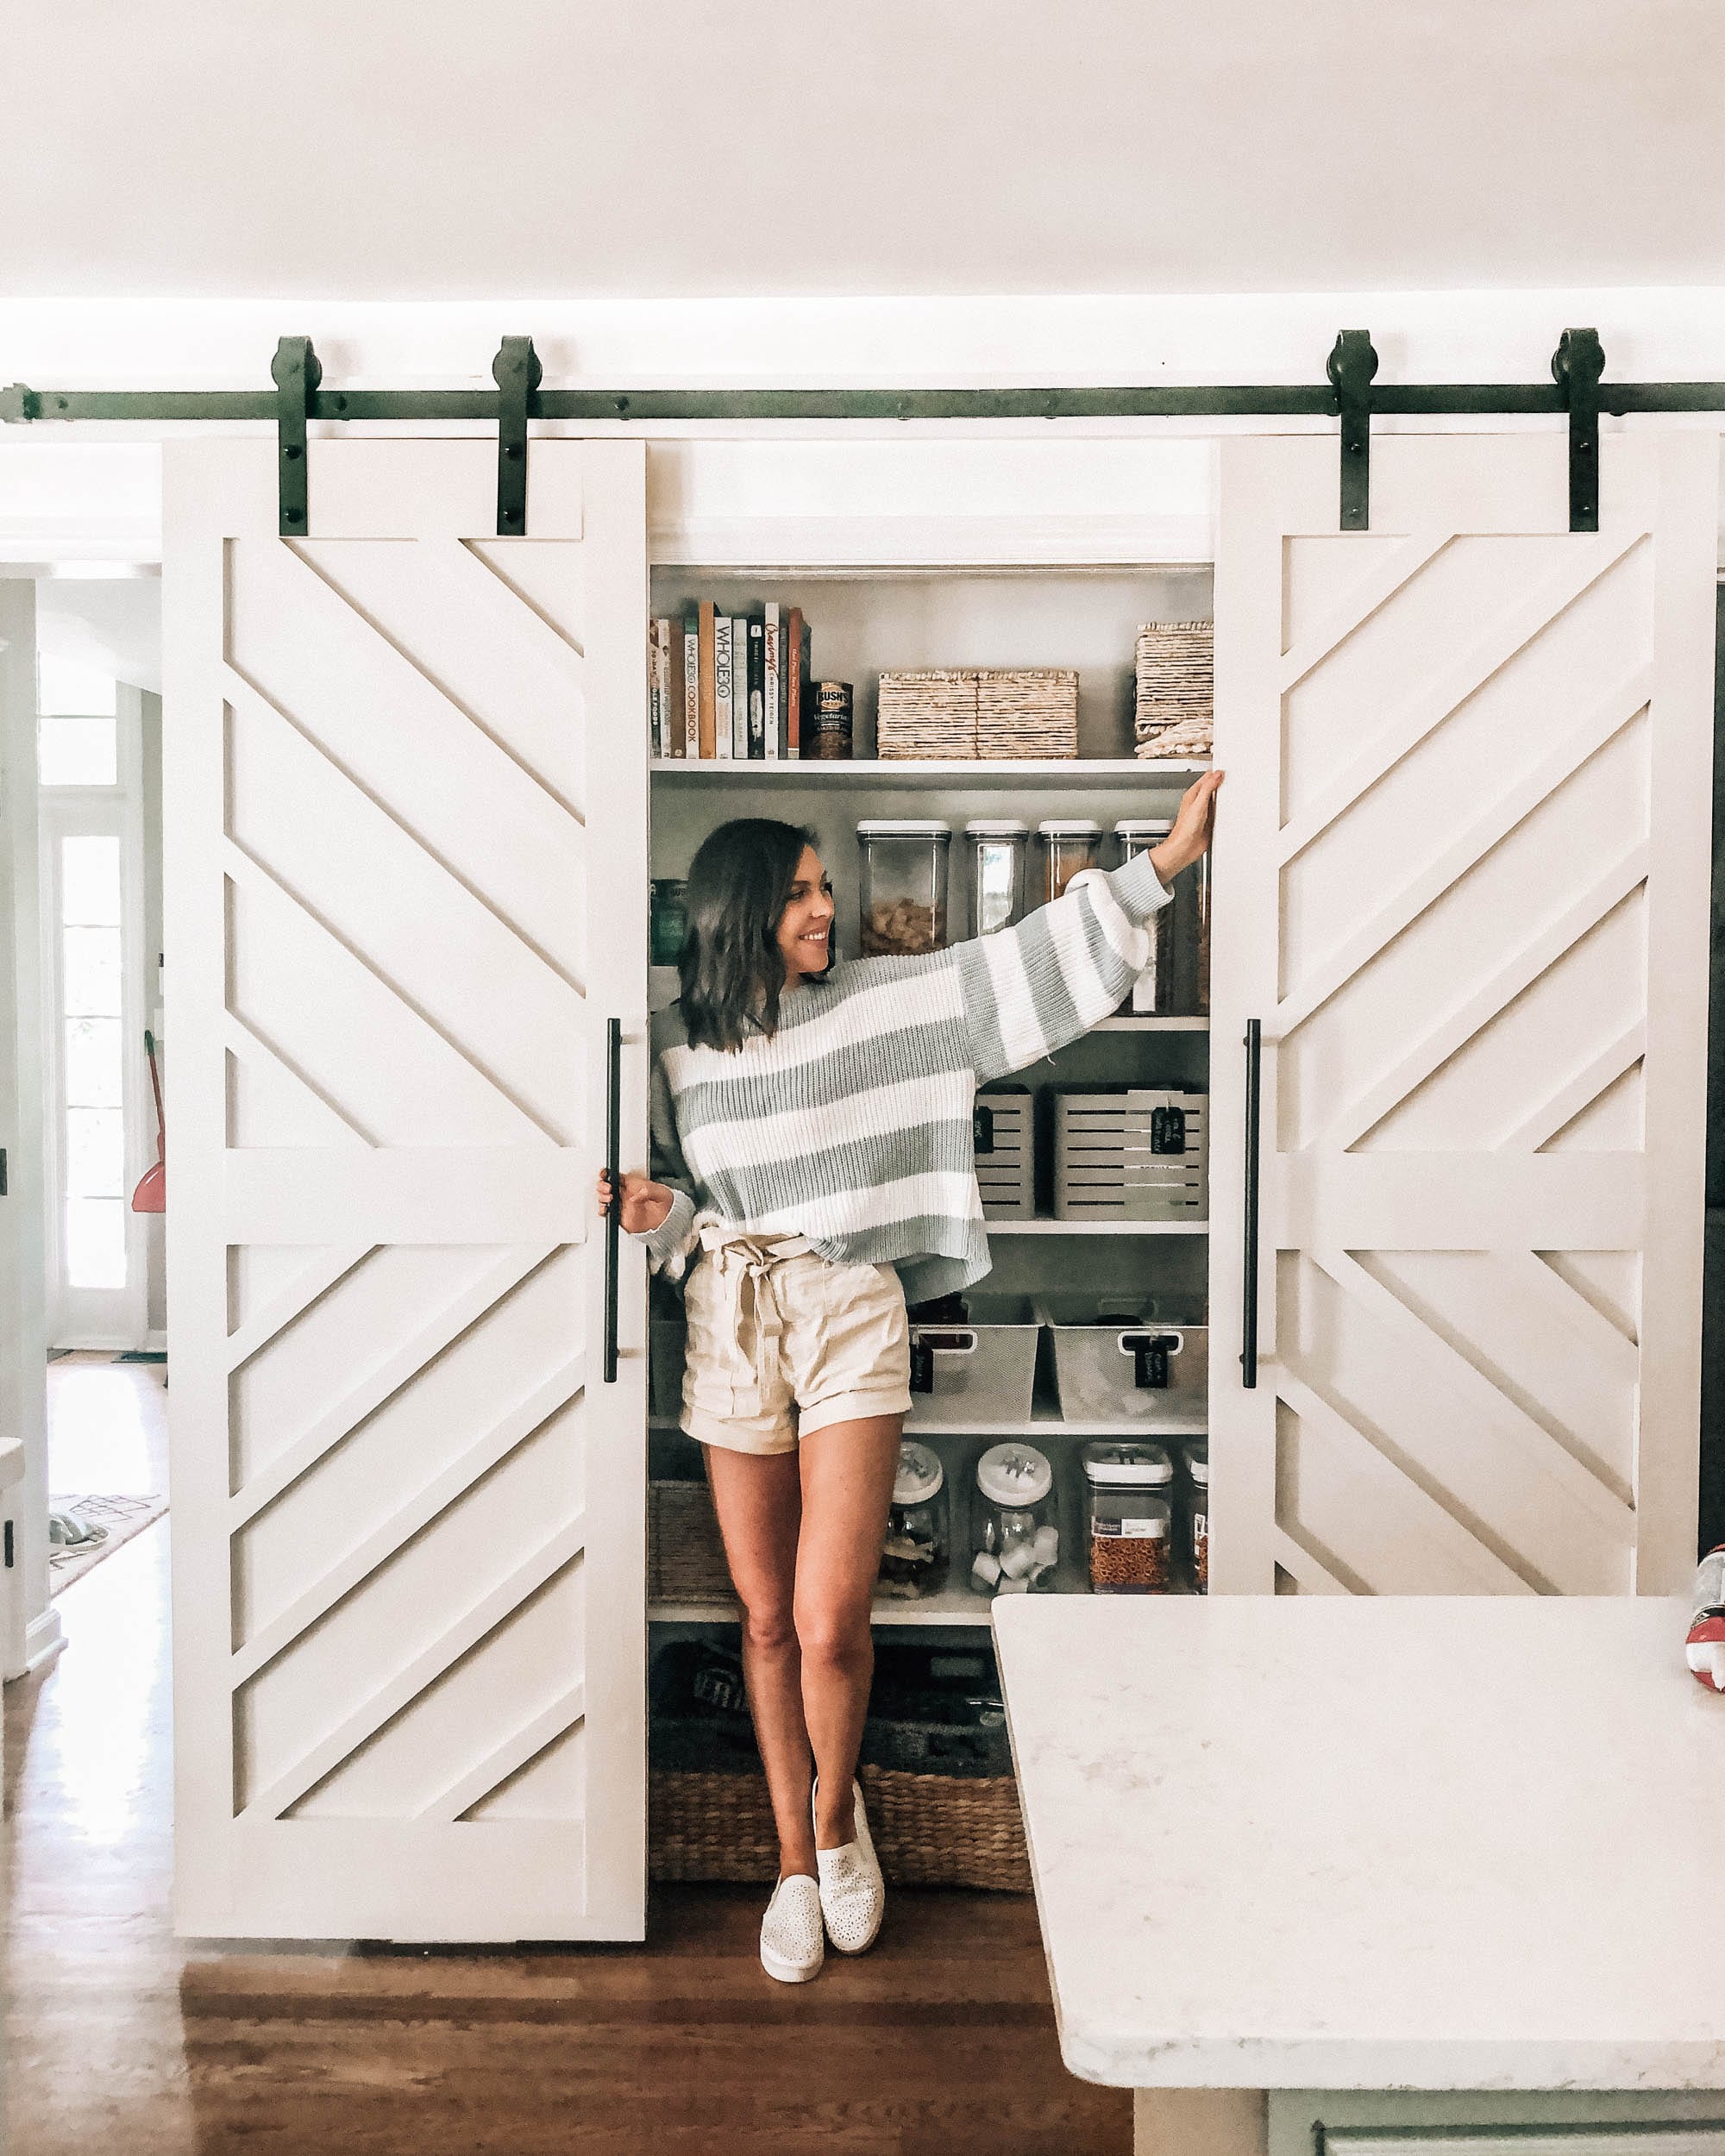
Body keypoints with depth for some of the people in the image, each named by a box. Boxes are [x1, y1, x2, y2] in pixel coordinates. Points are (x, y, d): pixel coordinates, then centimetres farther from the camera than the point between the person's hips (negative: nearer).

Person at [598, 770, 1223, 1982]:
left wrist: (1167, 859, -8)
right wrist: (655, 1210, -9)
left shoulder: (883, 999, 0)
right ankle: (796, 1858, 31)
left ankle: (839, 1806, 26)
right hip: (733, 1326, 2)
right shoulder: (681, 1044, 6)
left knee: (830, 1623, -7)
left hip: (850, 1318, -2)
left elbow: (1018, 965, -4)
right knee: (768, 1621, 11)